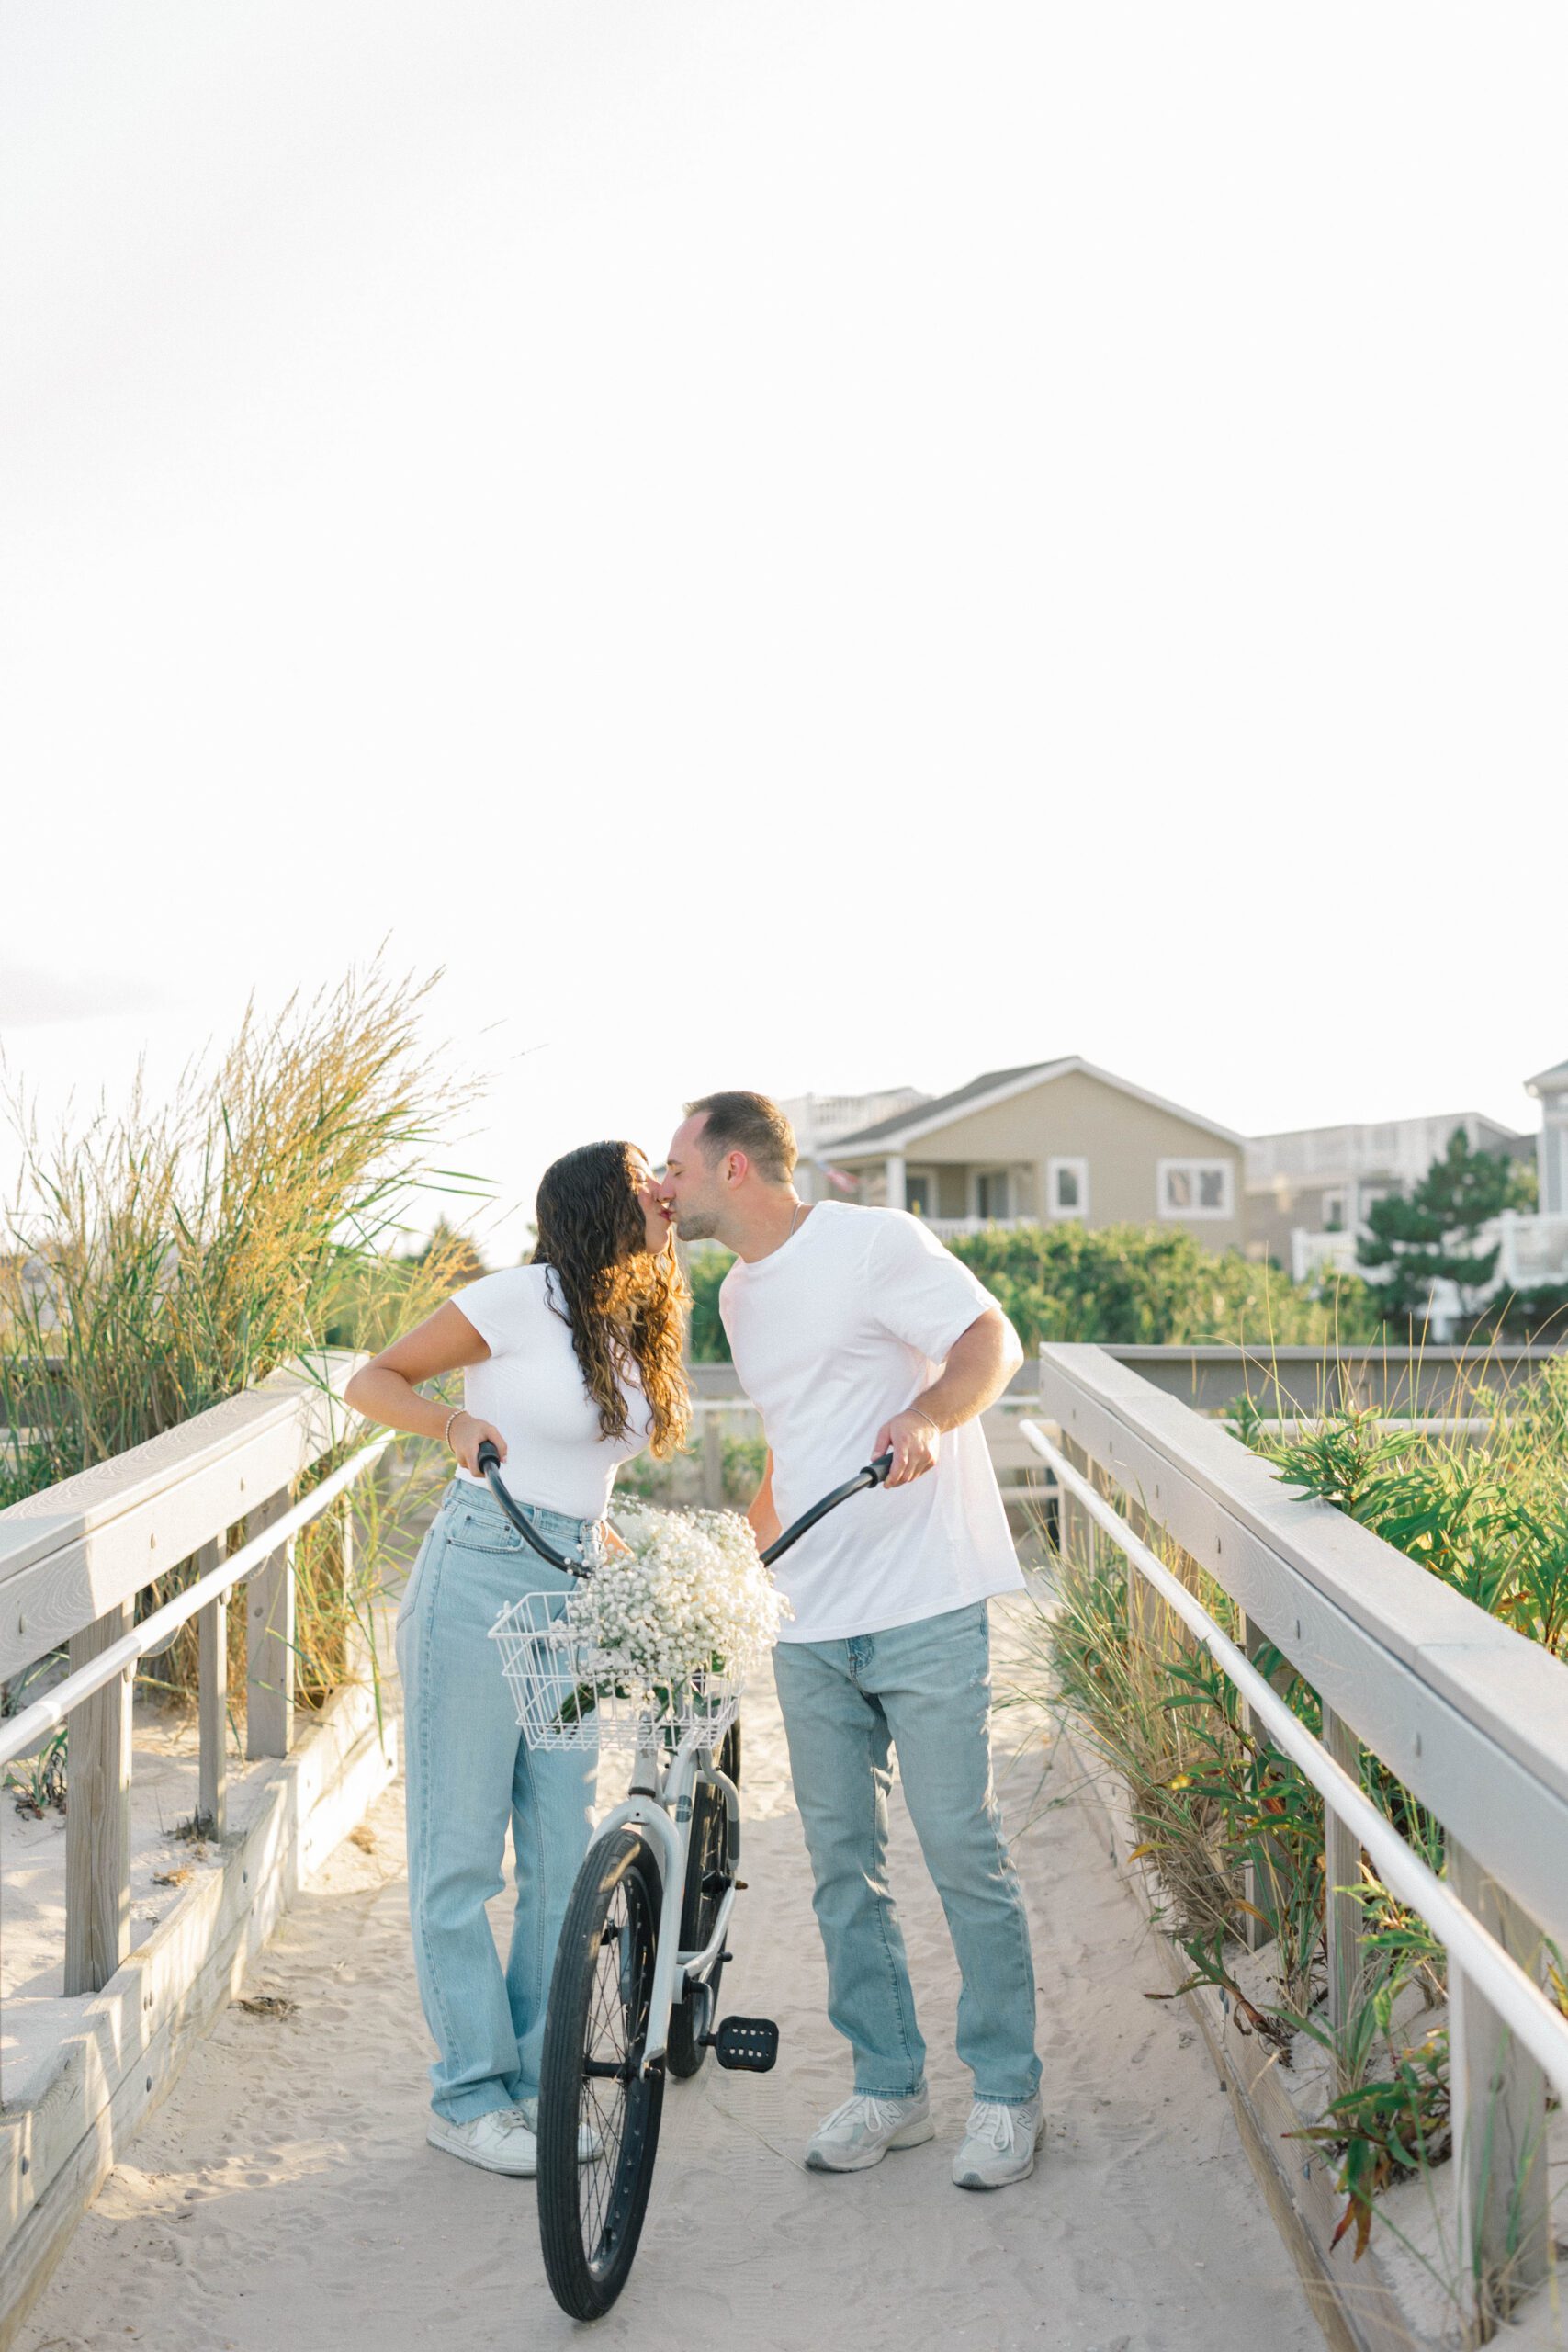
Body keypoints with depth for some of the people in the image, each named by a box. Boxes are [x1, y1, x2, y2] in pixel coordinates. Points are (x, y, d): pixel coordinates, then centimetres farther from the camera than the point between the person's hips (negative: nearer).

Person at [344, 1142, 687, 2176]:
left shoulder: (634, 1331, 13)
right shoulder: (527, 1297, -9)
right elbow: (373, 1380, -6)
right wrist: (454, 1422, -24)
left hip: (571, 1594, 7)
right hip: (478, 1580, -7)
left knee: (564, 1854, 9)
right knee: (461, 1853, 1)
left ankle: (533, 2080, 22)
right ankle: (469, 2097, 12)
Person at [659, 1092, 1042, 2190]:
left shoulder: (875, 1242, -6)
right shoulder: (741, 1295, 17)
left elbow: (993, 1340, -12)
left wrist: (928, 1415, -31)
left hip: (927, 1613, -7)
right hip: (812, 1626, 7)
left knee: (963, 1851, -2)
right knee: (843, 1863, 10)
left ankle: (1008, 2094, 13)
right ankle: (889, 2087, 23)